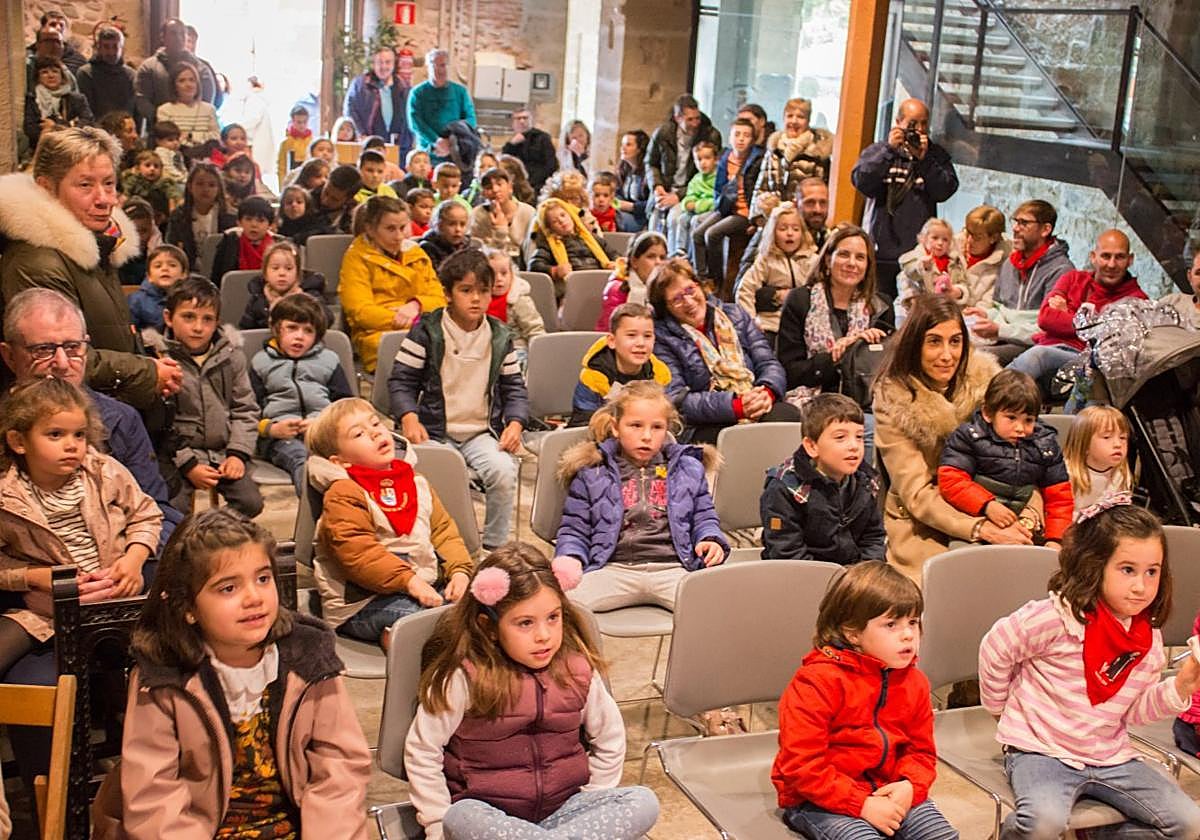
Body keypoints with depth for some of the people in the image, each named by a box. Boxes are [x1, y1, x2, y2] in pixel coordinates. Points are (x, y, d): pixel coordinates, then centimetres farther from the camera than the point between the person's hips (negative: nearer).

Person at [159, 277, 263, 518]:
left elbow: (245, 410, 11)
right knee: (174, 510, -21)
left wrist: (238, 453, -2)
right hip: (178, 454, -4)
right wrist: (187, 464, -14)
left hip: (222, 453, 4)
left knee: (251, 502, -9)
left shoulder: (231, 357, 6)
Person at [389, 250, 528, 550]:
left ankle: (494, 547, -7)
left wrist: (515, 423, -4)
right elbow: (401, 380, 0)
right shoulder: (426, 331, -2)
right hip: (434, 431, -2)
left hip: (482, 432, 2)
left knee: (504, 472, -25)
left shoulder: (500, 337, 7)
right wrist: (409, 417, -17)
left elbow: (513, 387, 14)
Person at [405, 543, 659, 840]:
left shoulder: (577, 671, -3)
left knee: (643, 803, -21)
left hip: (561, 810, 3)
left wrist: (592, 810, 6)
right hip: (489, 814, -3)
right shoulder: (464, 678, -13)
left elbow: (609, 739, 11)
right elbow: (422, 751, -7)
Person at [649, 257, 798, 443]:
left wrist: (767, 392, -11)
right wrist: (736, 406, -19)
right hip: (704, 426, -5)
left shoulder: (734, 314, 18)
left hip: (758, 411, 5)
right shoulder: (661, 336, 2)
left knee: (790, 416, -29)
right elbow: (676, 400, -9)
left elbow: (769, 363, 13)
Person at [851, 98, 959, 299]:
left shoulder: (937, 155, 12)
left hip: (920, 253, 1)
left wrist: (924, 159, -9)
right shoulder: (876, 151, 10)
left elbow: (944, 191, -2)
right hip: (882, 251, 0)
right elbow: (862, 183, -7)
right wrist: (889, 150, -10)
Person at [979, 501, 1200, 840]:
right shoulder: (1057, 617, -19)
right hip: (1041, 751, -6)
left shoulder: (1149, 638, 3)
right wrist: (1002, 706, 3)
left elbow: (1133, 711, 8)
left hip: (1110, 756, 7)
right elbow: (996, 648, -7)